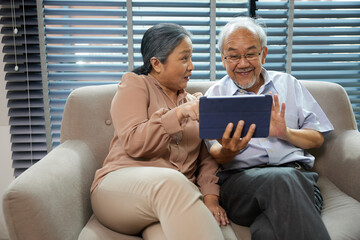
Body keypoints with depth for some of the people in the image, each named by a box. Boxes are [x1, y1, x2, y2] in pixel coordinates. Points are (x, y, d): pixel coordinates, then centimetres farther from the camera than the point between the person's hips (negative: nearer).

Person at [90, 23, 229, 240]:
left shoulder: (193, 103, 22)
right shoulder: (135, 85, 8)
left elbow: (207, 159, 12)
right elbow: (134, 143, -9)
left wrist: (211, 198, -6)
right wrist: (179, 113, -18)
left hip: (180, 194, 3)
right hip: (121, 184, -2)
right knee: (170, 181, -38)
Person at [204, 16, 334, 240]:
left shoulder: (288, 84, 20)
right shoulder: (215, 94, 15)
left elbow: (317, 138, 15)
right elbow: (216, 155, 5)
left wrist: (286, 133, -6)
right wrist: (228, 150, -21)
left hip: (296, 173, 0)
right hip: (240, 178, 0)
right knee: (281, 180, -36)